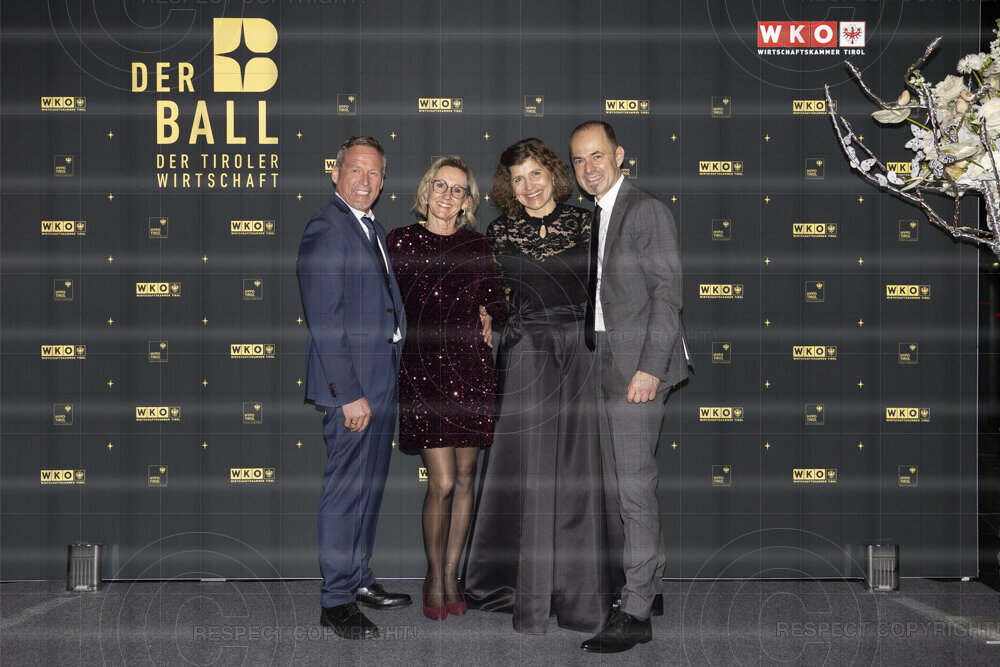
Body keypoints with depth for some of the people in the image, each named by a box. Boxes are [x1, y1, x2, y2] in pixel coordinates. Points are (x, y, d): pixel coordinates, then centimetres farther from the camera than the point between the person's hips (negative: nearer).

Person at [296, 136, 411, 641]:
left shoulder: (374, 228, 16)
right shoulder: (325, 228, -13)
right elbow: (324, 322, -18)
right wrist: (348, 392, -21)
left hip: (382, 376, 9)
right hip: (351, 379, -9)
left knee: (370, 485, 17)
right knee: (346, 489, -2)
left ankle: (359, 579, 29)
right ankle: (336, 600, 8)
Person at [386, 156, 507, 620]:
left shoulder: (476, 246, 11)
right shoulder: (402, 241, 4)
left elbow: (496, 303, 15)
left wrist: (490, 317, -3)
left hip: (472, 365, 3)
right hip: (424, 365, -3)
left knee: (465, 478, 7)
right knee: (442, 482, -7)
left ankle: (452, 575, 20)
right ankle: (433, 577, 13)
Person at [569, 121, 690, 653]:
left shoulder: (647, 211, -8)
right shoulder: (598, 216, 18)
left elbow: (667, 292, -13)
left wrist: (650, 368, -20)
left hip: (639, 365, -9)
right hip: (608, 366, 9)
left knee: (634, 485, -9)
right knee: (615, 487, 11)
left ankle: (637, 613, -5)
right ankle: (633, 585, 20)